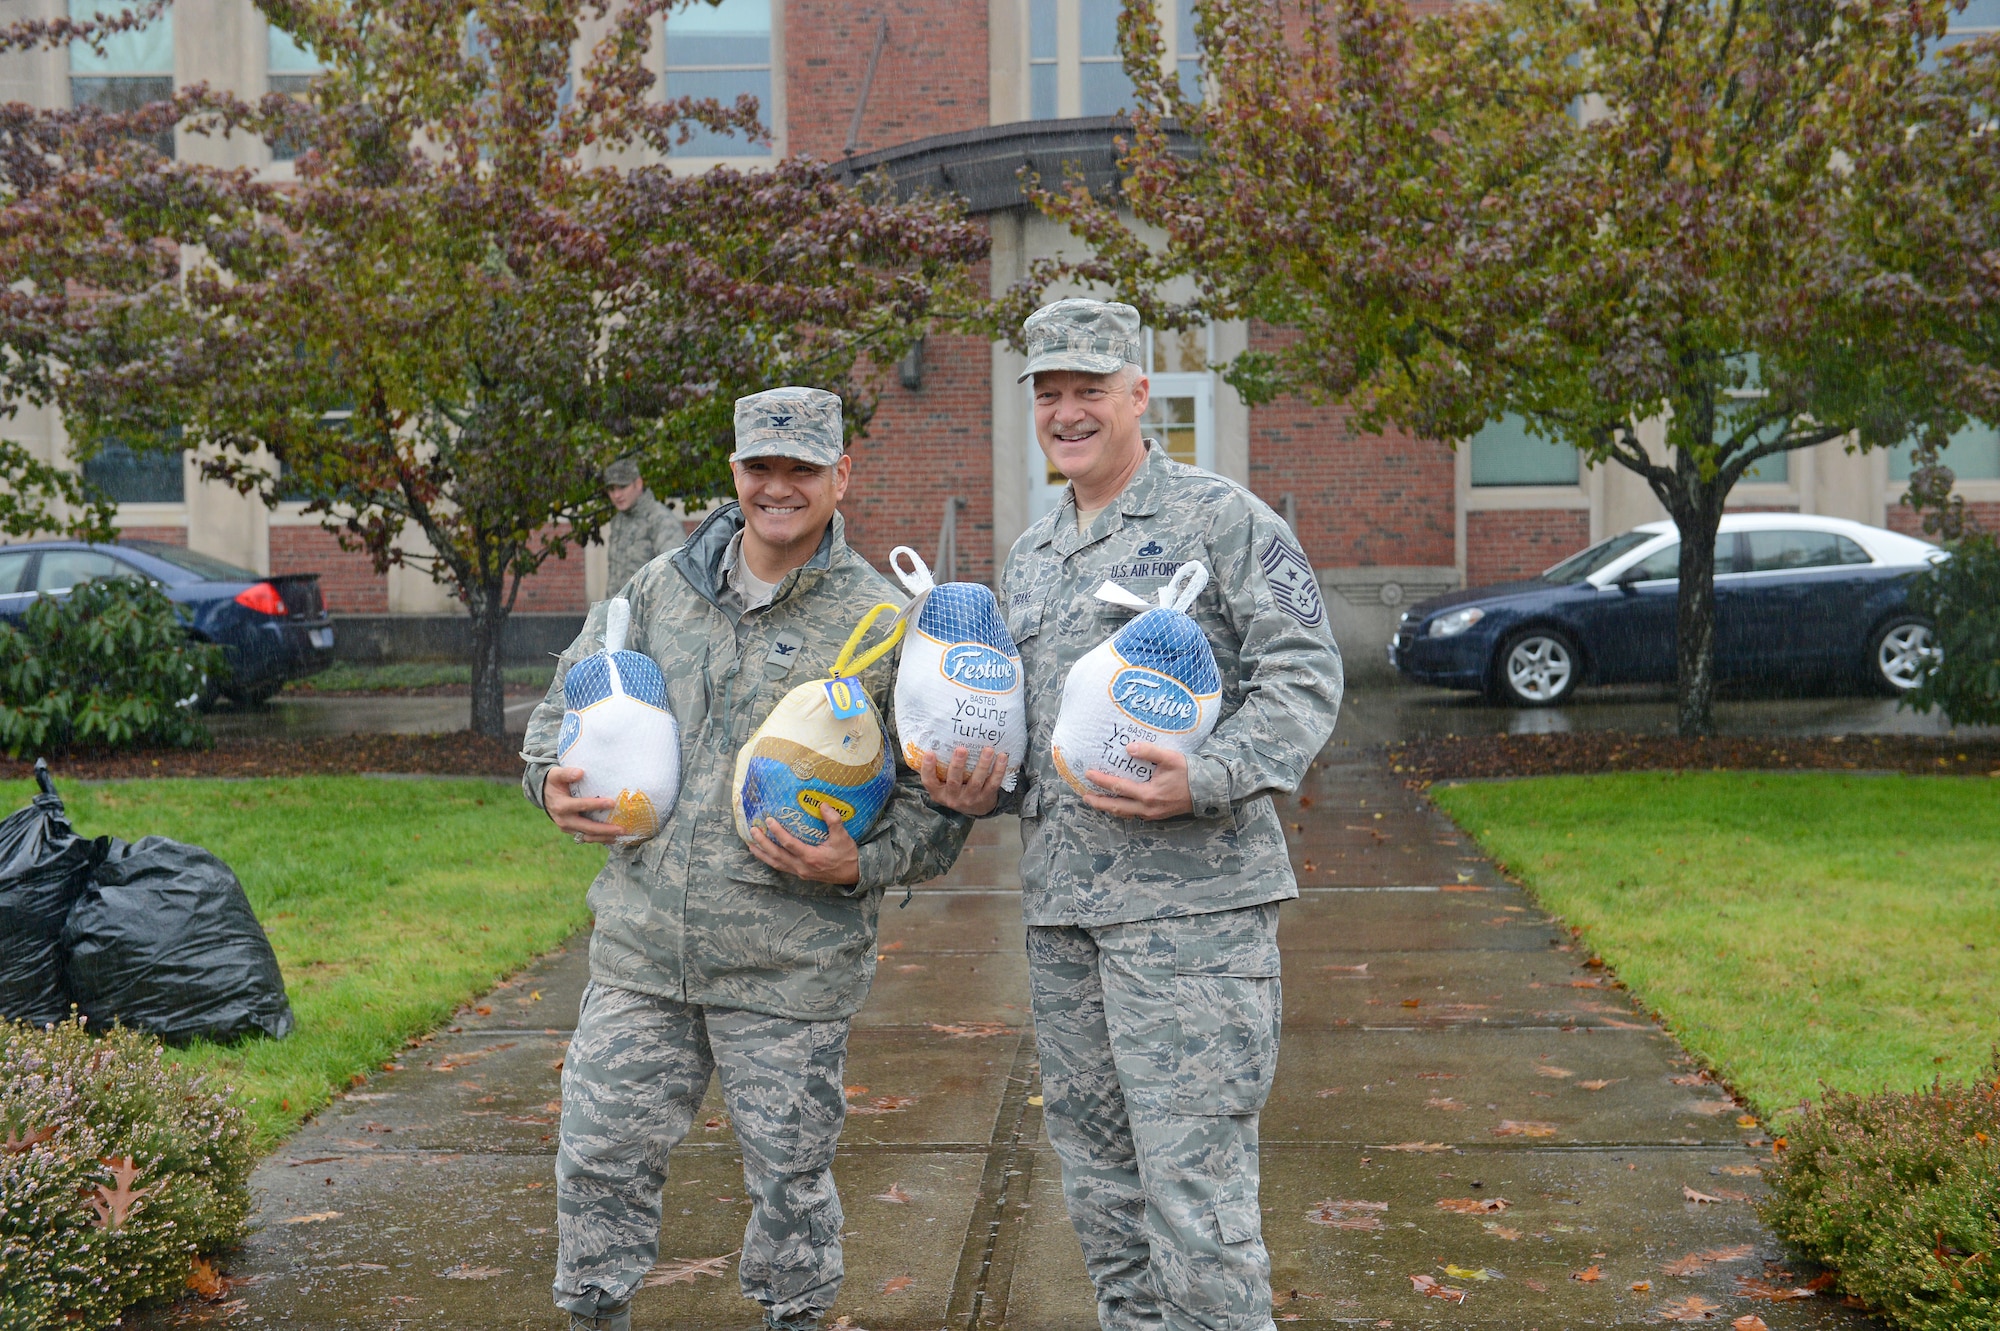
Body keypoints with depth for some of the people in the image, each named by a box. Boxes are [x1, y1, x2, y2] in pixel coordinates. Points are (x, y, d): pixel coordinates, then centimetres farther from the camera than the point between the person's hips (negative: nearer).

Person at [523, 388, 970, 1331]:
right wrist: (549, 778, 1)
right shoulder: (658, 589, 8)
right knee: (600, 1151, 10)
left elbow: (938, 799, -2)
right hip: (641, 944, 3)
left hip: (789, 967, -3)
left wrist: (858, 866, -18)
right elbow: (571, 697, 21)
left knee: (790, 1171, 10)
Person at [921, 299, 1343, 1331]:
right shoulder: (1028, 559, 19)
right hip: (1060, 906, 7)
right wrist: (977, 786, 6)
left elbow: (1303, 674, -9)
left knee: (1193, 1178, -7)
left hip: (1192, 902, -7)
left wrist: (1207, 779, -24)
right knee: (1097, 1173, 16)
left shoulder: (1222, 518, -2)